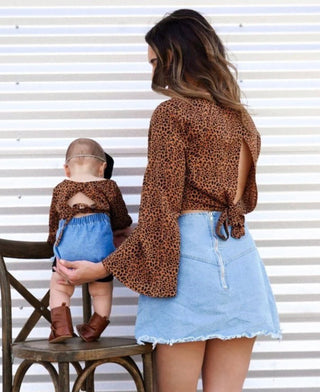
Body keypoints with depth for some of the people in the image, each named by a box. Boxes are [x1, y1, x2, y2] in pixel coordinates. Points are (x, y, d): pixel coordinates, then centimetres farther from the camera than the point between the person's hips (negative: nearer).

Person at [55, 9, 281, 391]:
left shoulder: (172, 113, -4)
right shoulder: (240, 117, 16)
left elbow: (160, 207, -9)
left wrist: (104, 267, -5)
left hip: (190, 254, -6)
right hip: (241, 257, 7)